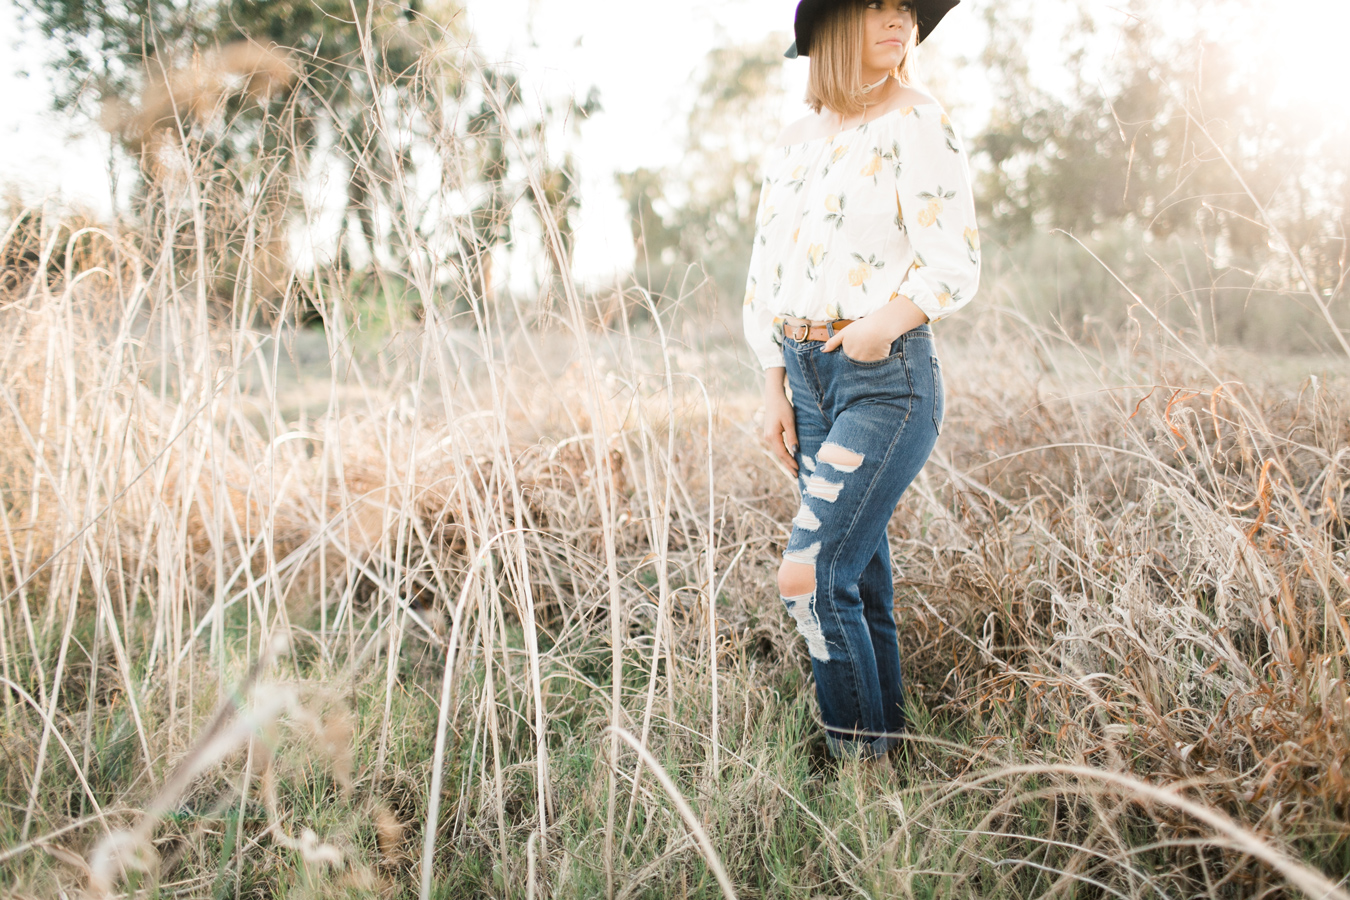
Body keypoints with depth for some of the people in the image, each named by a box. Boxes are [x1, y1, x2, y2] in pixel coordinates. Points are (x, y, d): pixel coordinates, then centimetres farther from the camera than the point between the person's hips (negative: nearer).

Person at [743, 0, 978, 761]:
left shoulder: (916, 123, -2)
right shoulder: (794, 144, 14)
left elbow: (956, 266, -9)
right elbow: (767, 272, 16)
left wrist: (888, 322, -28)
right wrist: (775, 390, 10)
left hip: (890, 381, -6)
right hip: (810, 378, 6)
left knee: (813, 574, -13)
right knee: (861, 576, 9)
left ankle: (859, 755, 2)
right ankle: (889, 736, 21)